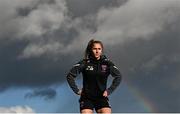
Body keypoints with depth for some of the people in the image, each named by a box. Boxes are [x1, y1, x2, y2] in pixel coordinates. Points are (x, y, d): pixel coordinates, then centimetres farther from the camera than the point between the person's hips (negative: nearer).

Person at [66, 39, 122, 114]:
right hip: (87, 98, -1)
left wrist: (109, 91, -1)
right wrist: (77, 90, -6)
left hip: (101, 97, 1)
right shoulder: (85, 63, -4)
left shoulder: (107, 63, -1)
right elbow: (70, 76, -3)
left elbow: (118, 76, 4)